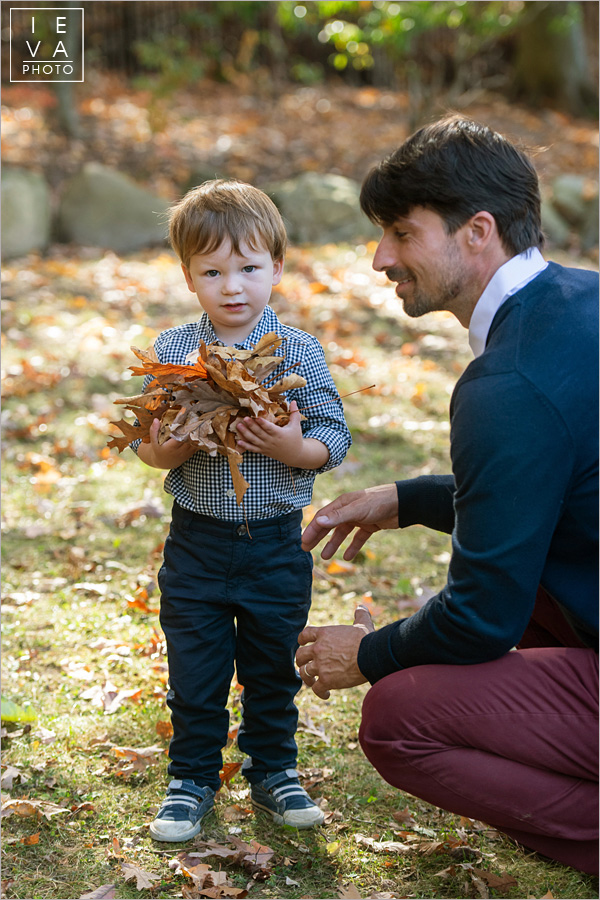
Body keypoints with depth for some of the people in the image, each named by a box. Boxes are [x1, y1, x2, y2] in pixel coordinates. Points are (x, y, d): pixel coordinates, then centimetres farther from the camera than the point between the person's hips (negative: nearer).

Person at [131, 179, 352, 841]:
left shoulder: (299, 352, -6)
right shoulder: (171, 350, -1)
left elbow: (333, 440, -4)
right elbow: (145, 445, 1)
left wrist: (293, 449, -24)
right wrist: (178, 446, -20)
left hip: (276, 544, 0)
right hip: (196, 542, 1)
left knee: (273, 668, 14)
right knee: (194, 671, 9)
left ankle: (273, 771, 34)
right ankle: (192, 779, 26)